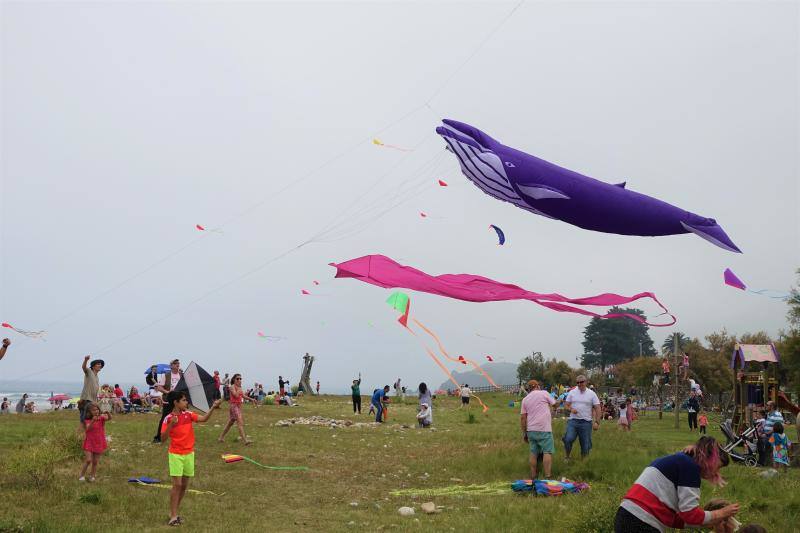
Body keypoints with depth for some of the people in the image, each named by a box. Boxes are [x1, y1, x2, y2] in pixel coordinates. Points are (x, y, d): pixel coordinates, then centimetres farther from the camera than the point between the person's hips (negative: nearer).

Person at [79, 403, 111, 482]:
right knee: (88, 460, -10)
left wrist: (108, 413, -44)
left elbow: (109, 418, -23)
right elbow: (88, 428, -26)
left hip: (99, 443, 2)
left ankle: (92, 476, 22)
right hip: (89, 442, -2)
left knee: (95, 462, 8)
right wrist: (93, 421, -43)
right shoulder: (87, 420, -7)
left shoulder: (101, 417, -4)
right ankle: (82, 475, 8)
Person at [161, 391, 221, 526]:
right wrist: (171, 425, -27)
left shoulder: (188, 414, 1)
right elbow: (163, 438, -14)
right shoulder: (168, 418, -11)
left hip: (189, 454, 5)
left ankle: (173, 512, 23)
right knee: (177, 484, -10)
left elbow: (204, 418, -6)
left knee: (184, 485, 9)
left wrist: (213, 407, -19)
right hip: (176, 455, -5)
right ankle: (173, 516, -2)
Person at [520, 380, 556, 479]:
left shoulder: (525, 399, 13)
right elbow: (554, 403, 16)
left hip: (531, 430, 5)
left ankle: (533, 477, 12)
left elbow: (522, 418, 10)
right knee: (547, 452, -5)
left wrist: (524, 433, 16)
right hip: (544, 429, -5)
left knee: (534, 453, 10)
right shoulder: (544, 393, 1)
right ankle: (547, 476, -12)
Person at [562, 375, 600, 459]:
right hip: (573, 421, 0)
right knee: (568, 439, -18)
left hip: (586, 422, 0)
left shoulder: (592, 394, 3)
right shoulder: (572, 392, 7)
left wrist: (597, 422, -7)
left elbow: (597, 408, 2)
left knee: (585, 444, 3)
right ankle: (566, 457, 1)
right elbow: (566, 405, 11)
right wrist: (571, 409, -12)